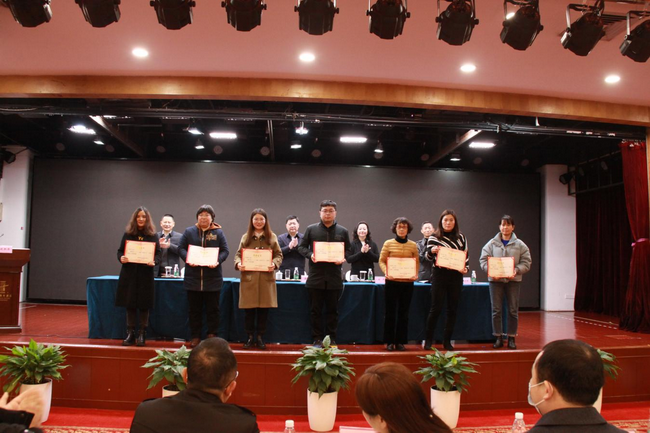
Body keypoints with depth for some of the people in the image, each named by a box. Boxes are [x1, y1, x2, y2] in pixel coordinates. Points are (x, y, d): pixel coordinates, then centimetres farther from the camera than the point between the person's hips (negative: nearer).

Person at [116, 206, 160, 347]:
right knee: (129, 304, 5)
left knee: (144, 305, 4)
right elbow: (120, 251, 8)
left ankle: (142, 335, 14)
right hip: (129, 273, 1)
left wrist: (154, 261, -19)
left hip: (146, 274, -1)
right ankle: (130, 334, 15)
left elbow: (158, 254, 1)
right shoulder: (127, 234, 6)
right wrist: (121, 258, -14)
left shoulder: (152, 235, 3)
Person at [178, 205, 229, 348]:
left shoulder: (218, 233, 6)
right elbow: (181, 248, 4)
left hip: (213, 278, -1)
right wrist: (188, 259, -15)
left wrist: (217, 261, -18)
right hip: (193, 277, 1)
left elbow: (225, 250, 1)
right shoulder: (189, 231, 9)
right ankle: (195, 336, 16)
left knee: (212, 309, 5)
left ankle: (212, 336, 14)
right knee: (194, 309, 7)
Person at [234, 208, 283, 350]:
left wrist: (274, 264, -14)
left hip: (266, 278, 0)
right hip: (248, 278, 1)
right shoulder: (245, 237, 9)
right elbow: (238, 254, 10)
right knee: (249, 309, 3)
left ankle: (260, 337, 17)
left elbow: (279, 255, 6)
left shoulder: (272, 237, 7)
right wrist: (238, 263, -11)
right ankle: (250, 337, 17)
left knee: (263, 309, 4)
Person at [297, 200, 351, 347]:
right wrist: (310, 255, -12)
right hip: (316, 277, -1)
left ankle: (332, 338, 18)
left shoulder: (342, 231, 7)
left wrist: (343, 258, -10)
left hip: (334, 277, 1)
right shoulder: (311, 229, 3)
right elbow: (301, 247, 7)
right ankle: (317, 339, 15)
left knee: (333, 309, 7)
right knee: (316, 309, 5)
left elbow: (348, 250, 11)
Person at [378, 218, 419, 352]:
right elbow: (382, 261, 2)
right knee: (390, 311, 3)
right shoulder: (388, 243, 1)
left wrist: (415, 274, -8)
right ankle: (389, 341, 13)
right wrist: (385, 271, -15)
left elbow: (417, 262, 9)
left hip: (408, 282, 2)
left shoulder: (413, 245, 6)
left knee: (404, 312, 7)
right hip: (392, 282, -2)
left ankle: (400, 341, 16)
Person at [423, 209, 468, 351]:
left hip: (456, 276, 3)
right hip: (439, 275, -3)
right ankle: (428, 339, 13)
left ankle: (447, 341, 19)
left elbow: (466, 256, 13)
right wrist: (432, 251, -19)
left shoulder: (461, 237, 7)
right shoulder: (434, 237, 0)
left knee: (452, 309, 7)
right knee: (436, 308, -1)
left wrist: (465, 268, -4)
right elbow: (428, 256, 3)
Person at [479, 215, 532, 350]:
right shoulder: (492, 243, 3)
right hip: (495, 280, 0)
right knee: (496, 310, 4)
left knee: (513, 311, 5)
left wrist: (516, 270, -17)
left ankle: (511, 338, 17)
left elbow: (526, 262, 1)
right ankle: (498, 338, 15)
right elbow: (483, 260, 2)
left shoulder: (520, 245, 2)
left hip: (513, 280, 0)